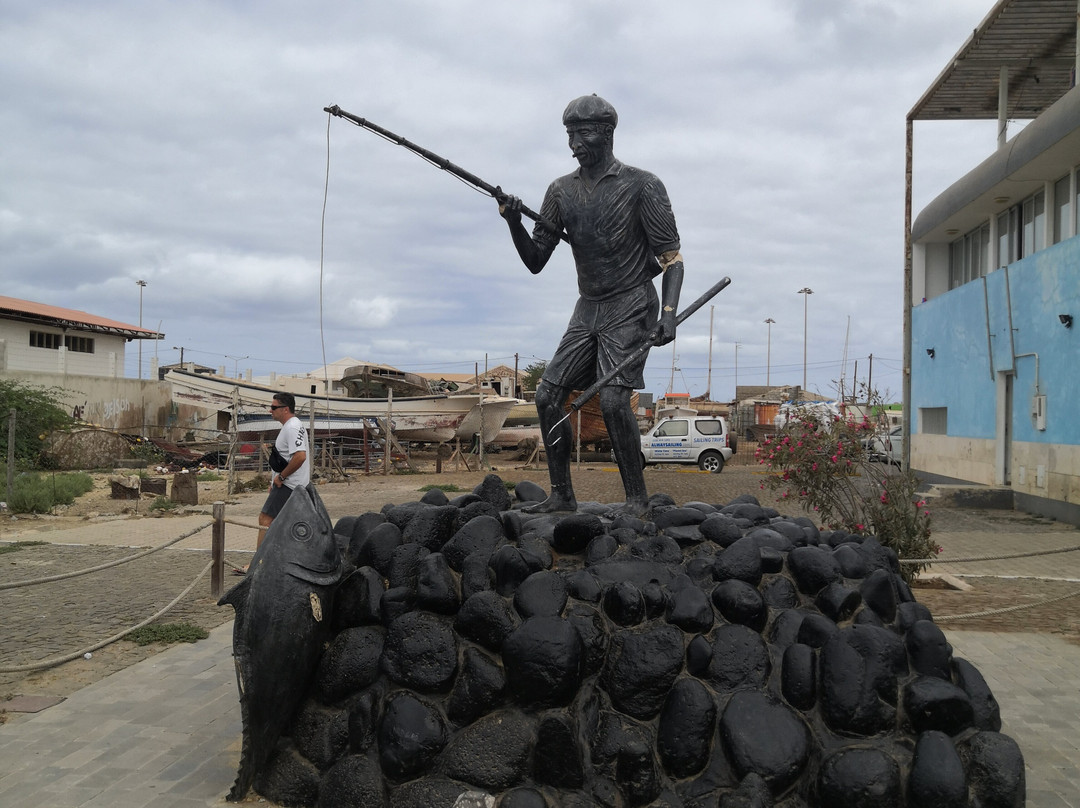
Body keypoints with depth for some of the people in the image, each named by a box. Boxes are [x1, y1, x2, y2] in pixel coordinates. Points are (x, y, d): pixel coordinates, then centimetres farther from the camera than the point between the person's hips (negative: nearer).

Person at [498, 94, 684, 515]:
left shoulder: (641, 186, -6)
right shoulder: (561, 191, 8)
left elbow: (671, 258, -8)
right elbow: (536, 262, 9)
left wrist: (668, 313, -22)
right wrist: (514, 224, -10)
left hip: (631, 308, -6)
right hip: (587, 310, 6)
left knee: (613, 400, -20)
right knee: (548, 396, 0)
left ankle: (637, 498, -7)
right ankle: (562, 495, 12)